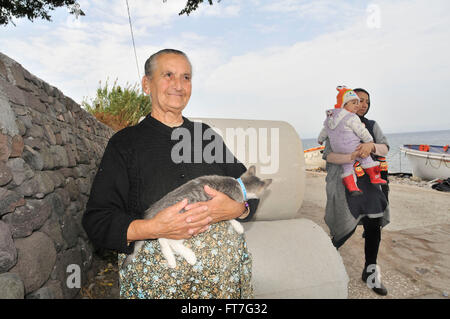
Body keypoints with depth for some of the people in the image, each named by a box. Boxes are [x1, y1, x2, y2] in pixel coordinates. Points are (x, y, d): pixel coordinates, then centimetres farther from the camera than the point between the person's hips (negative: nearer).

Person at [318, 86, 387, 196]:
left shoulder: (330, 118, 12)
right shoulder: (351, 118, -13)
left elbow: (325, 130, 25)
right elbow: (362, 132, -11)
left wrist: (320, 139, 42)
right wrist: (370, 141, 4)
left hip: (338, 151, 8)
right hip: (352, 148, -7)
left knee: (347, 167, 14)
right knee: (366, 158, 10)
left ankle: (352, 187, 10)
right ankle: (375, 178, 19)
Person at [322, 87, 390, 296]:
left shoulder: (371, 126, 13)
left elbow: (385, 149, 2)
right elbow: (329, 156, -8)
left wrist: (371, 146, -20)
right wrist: (350, 157, -26)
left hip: (367, 180, 4)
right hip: (343, 180, -4)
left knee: (374, 224, 3)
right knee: (348, 226, -7)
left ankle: (370, 272, 21)